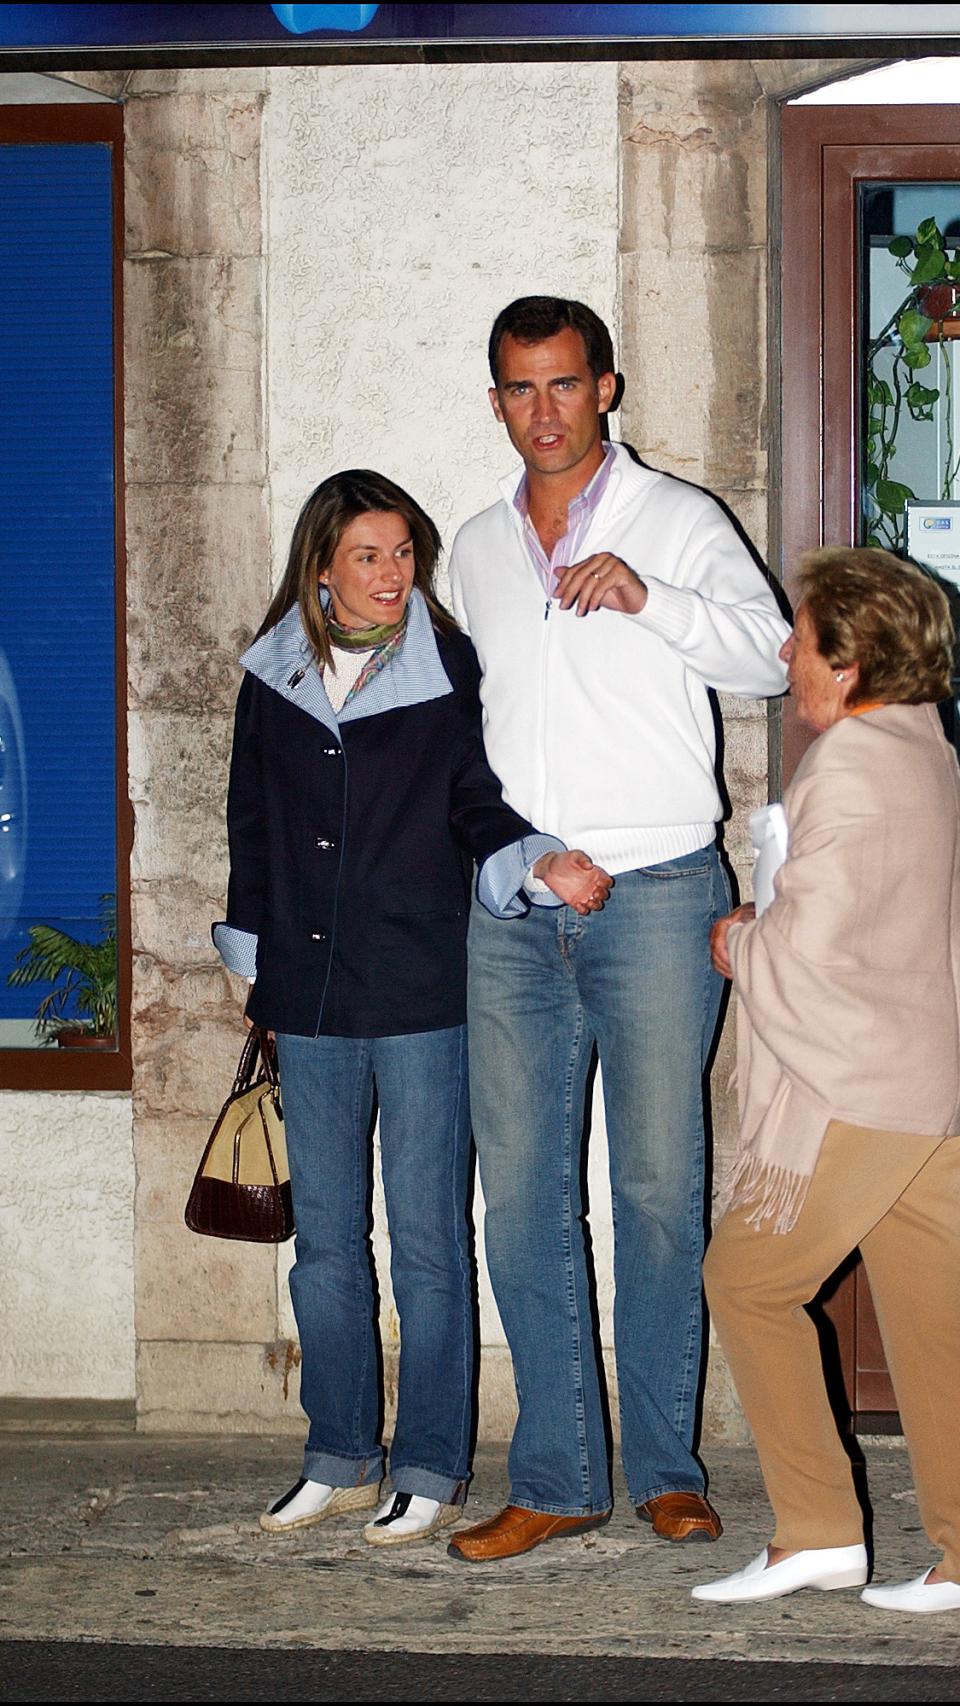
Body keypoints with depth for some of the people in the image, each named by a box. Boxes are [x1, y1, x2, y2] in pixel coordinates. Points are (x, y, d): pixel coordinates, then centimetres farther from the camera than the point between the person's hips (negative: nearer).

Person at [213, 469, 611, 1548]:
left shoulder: (449, 670, -1)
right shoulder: (274, 679, 8)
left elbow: (477, 802, 2)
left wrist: (539, 859, -18)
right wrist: (253, 961, 16)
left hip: (421, 993, -3)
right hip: (310, 997, 4)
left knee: (428, 1244, 0)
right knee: (325, 1241, 10)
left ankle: (430, 1472, 10)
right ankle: (340, 1461, 22)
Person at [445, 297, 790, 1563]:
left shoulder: (679, 521, 5)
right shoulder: (478, 549, 18)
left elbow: (768, 658, -4)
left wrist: (649, 597, -18)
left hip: (653, 889, -4)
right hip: (508, 905, 4)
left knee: (661, 1186, -1)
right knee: (521, 1194, 1)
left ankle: (665, 1467, 9)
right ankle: (556, 1480, 8)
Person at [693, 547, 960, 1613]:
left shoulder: (847, 773, -15)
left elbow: (804, 944, -20)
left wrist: (737, 941, 0)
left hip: (852, 1096, -9)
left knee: (749, 1282, 4)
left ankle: (816, 1532, 3)